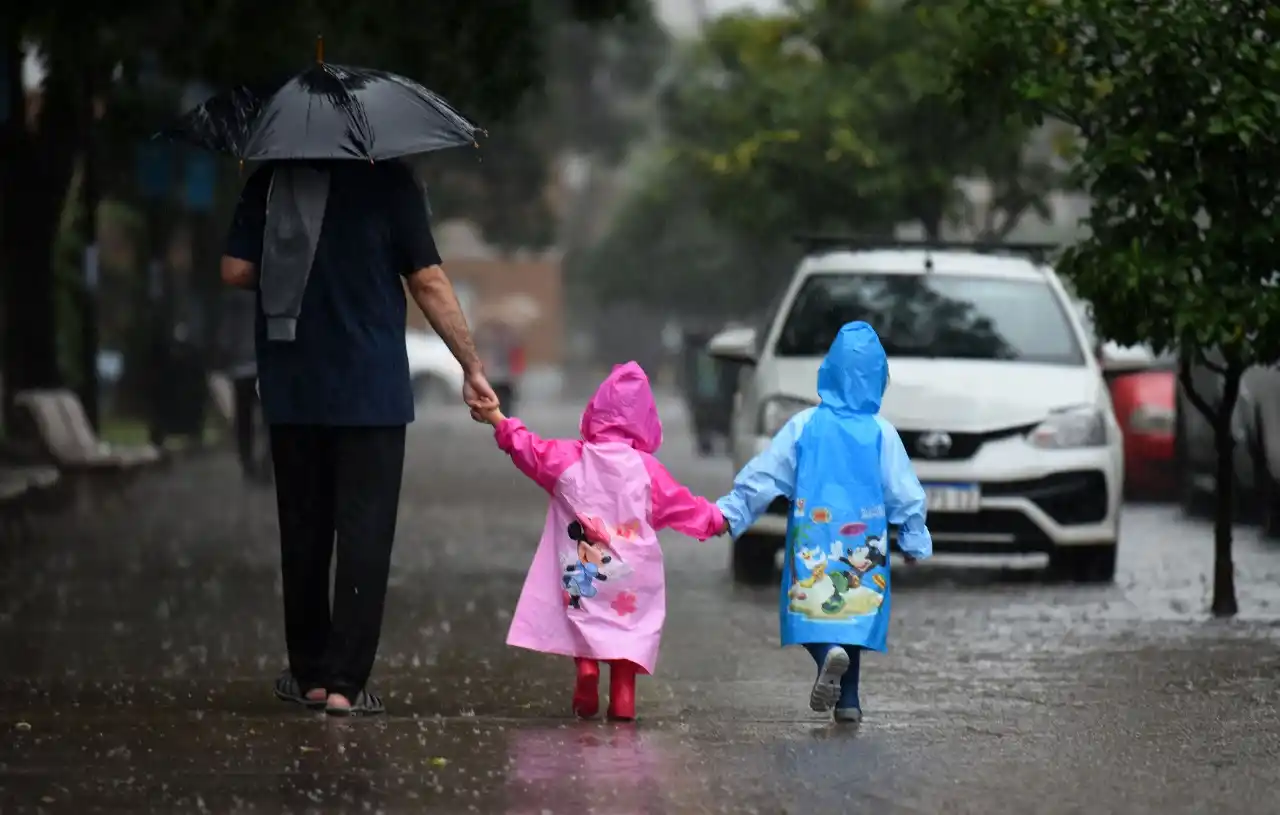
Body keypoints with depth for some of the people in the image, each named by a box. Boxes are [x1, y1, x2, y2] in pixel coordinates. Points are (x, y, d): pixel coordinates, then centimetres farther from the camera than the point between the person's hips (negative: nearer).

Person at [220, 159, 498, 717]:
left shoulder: (268, 181, 3)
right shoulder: (389, 181, -6)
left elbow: (235, 271, 1)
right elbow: (428, 283, -6)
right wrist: (472, 367, 1)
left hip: (290, 392, 3)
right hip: (372, 392, -3)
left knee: (303, 530, 14)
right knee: (364, 533, 0)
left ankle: (310, 675, 21)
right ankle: (344, 682, -4)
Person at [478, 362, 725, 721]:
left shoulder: (569, 459, -1)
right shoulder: (647, 470, -2)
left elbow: (528, 449, 6)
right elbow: (681, 504, 6)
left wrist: (499, 420, 18)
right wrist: (714, 519, 22)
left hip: (583, 574, 1)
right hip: (631, 579, -1)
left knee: (585, 624, 15)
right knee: (628, 631, 6)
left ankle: (586, 667, -12)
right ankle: (623, 696, -6)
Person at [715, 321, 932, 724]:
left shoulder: (805, 426, -5)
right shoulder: (882, 434, -4)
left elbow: (764, 475, -3)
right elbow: (905, 494, 0)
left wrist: (730, 511, 4)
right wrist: (915, 541, 11)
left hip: (813, 544, -1)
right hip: (863, 549, 1)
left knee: (814, 610, 2)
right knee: (852, 611, 13)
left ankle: (829, 653, -31)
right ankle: (848, 700, 10)